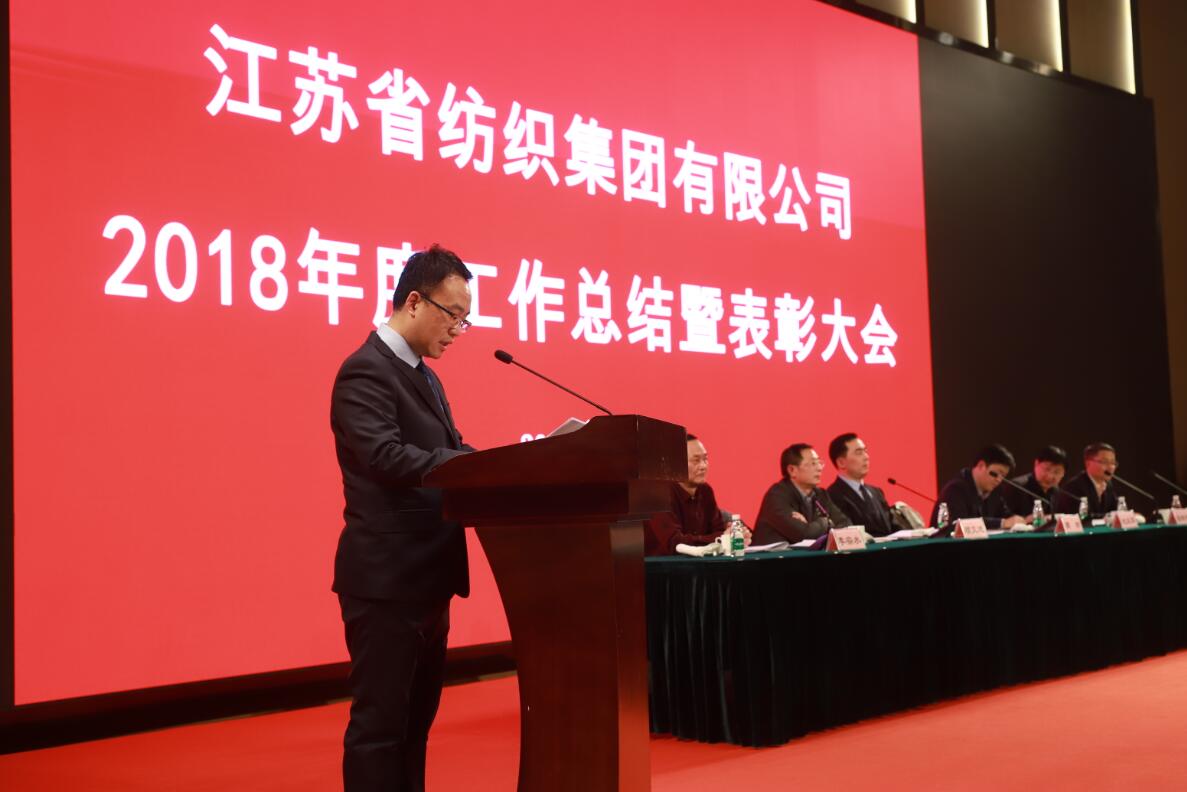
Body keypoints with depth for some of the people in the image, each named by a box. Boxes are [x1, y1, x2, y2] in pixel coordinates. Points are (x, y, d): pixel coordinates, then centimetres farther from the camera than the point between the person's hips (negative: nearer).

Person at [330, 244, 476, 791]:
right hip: (386, 578, -10)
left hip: (426, 575, 10)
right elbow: (386, 456, -27)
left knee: (416, 716, 16)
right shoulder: (366, 370, -14)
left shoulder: (424, 376, 17)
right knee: (380, 721, -1)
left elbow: (453, 453, 13)